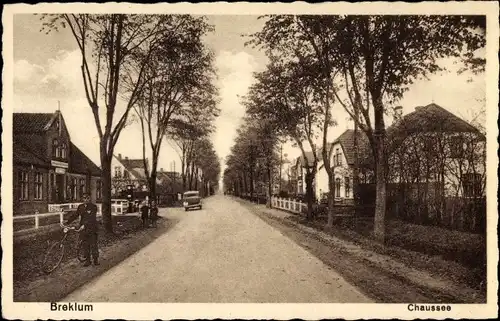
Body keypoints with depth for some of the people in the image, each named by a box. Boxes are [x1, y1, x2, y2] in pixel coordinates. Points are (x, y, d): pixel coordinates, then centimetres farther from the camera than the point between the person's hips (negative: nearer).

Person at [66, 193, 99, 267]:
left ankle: (95, 259, 15)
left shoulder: (93, 207, -10)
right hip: (83, 229, 4)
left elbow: (91, 218, -20)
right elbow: (75, 215, 4)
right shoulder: (80, 207, 7)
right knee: (85, 245, 9)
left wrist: (84, 225, -32)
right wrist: (67, 222, -8)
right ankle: (87, 260, 20)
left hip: (92, 229, -4)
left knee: (93, 244, 1)